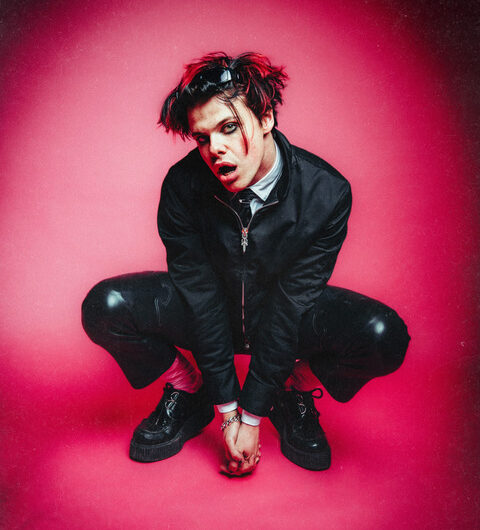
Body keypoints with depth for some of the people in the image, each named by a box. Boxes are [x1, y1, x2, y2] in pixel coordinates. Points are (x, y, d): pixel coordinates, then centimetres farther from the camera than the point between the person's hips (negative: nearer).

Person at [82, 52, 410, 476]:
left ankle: (295, 397, 6)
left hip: (291, 312, 0)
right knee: (105, 307, -24)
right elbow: (199, 291, -19)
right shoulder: (182, 186, -22)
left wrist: (251, 416, -18)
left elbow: (291, 304, -22)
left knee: (384, 336, -27)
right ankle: (189, 393, 5)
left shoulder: (326, 192, -24)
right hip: (205, 309, 1)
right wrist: (228, 410, -16)